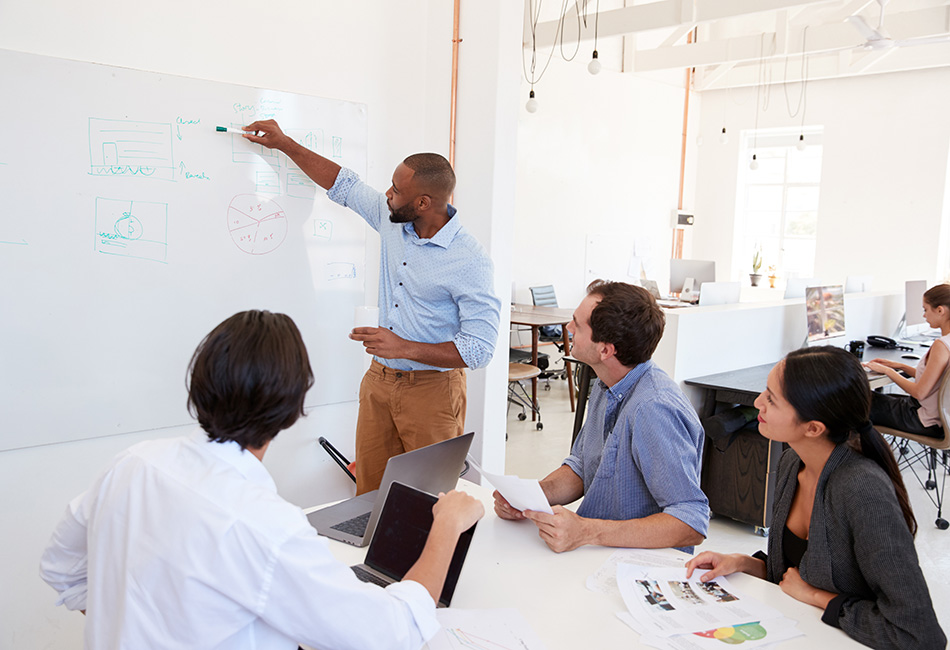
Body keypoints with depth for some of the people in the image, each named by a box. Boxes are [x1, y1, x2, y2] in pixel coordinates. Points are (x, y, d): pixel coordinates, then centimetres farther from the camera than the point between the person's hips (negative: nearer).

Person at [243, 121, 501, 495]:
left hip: (431, 389, -6)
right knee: (369, 493, 13)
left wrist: (405, 348, -25)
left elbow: (480, 349, -20)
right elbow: (343, 184, 17)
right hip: (379, 380, 6)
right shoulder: (392, 220, 1)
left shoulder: (471, 261, -19)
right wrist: (283, 143, 18)